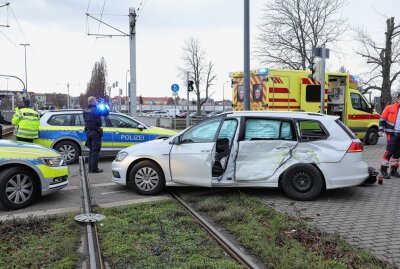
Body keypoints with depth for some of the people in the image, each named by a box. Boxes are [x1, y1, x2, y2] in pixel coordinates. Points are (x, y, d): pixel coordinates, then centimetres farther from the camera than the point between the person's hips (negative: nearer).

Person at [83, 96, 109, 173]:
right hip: (95, 132, -7)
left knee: (91, 150, 16)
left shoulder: (85, 111, 7)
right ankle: (94, 168, -2)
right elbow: (106, 113, -10)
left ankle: (90, 168, 18)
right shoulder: (96, 110, -14)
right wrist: (105, 107, 6)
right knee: (95, 151, -2)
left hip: (88, 131, 7)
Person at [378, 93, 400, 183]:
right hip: (392, 134, -5)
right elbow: (382, 119, -1)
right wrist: (381, 130, -8)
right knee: (389, 152, -12)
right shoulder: (389, 108, -1)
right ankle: (383, 171, -6)